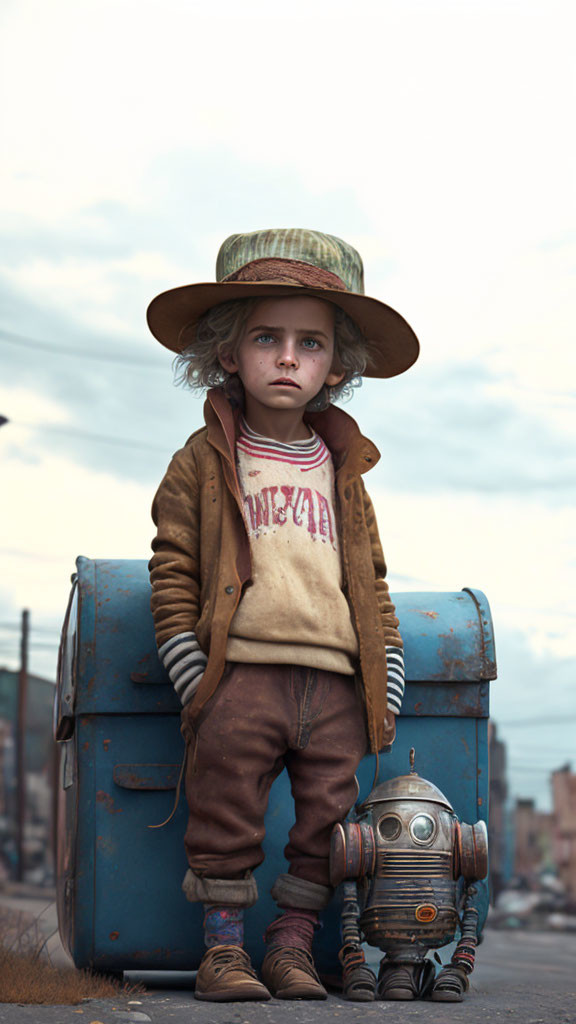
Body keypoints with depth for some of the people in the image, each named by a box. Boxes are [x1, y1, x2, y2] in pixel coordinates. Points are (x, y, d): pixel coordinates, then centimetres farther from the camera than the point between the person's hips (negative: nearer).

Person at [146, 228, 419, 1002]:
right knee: (227, 816, -1)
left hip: (335, 686, 4)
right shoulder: (203, 462, 5)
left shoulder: (343, 473, 15)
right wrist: (191, 676, -7)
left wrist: (387, 687, 10)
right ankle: (223, 947, 11)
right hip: (240, 676, -3)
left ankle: (292, 946, 16)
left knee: (326, 825, 4)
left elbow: (372, 585, 17)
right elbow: (172, 575, 1)